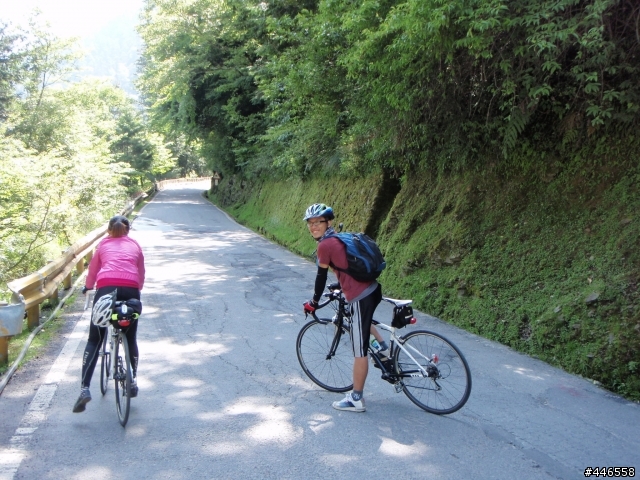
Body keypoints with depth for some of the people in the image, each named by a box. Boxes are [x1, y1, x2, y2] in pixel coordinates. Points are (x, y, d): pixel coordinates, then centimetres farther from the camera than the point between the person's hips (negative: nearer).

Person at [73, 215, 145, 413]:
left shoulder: (103, 244, 25)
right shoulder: (135, 245, 26)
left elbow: (92, 270, 31)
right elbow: (141, 274, 28)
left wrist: (87, 288, 51)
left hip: (106, 288, -1)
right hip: (131, 291, 1)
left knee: (94, 340, 6)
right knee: (130, 338, 21)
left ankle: (85, 389, -6)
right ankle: (132, 381, 26)